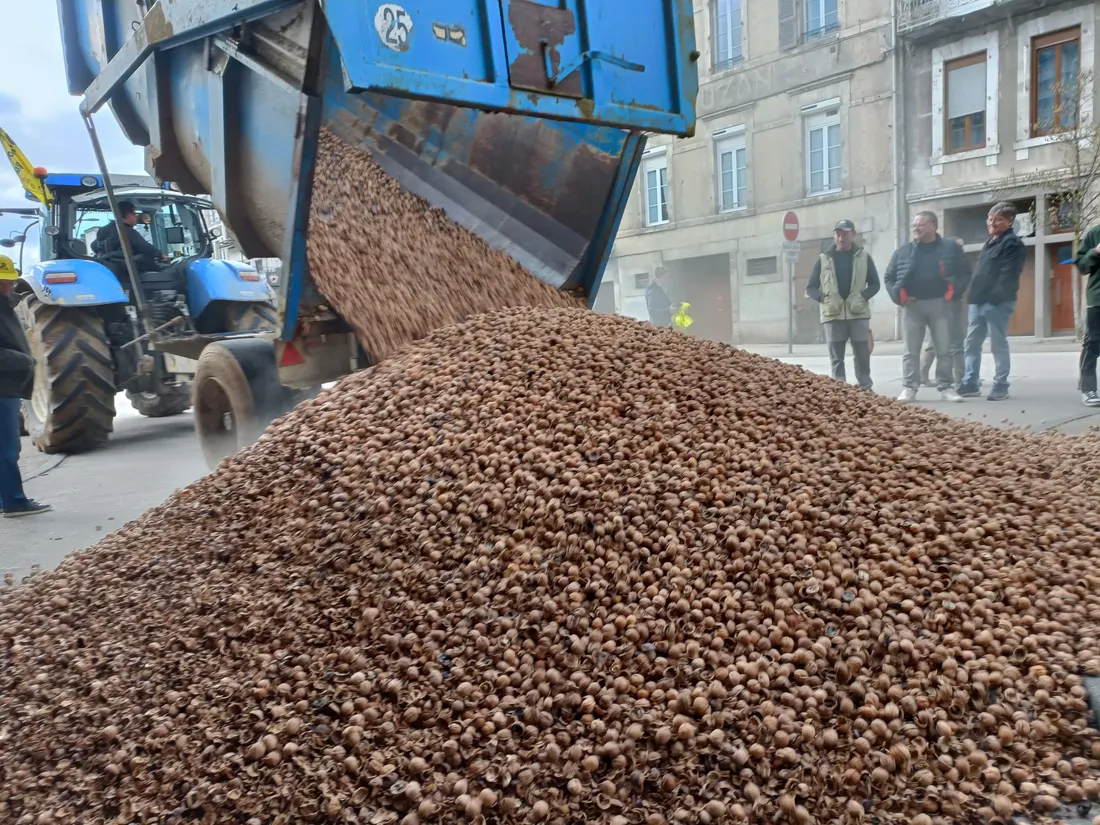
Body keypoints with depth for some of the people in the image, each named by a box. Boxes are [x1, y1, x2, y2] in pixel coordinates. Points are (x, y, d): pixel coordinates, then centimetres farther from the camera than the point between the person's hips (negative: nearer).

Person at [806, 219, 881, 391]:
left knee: (862, 355, 3)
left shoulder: (863, 256, 8)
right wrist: (824, 299, -11)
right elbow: (810, 289, 8)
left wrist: (863, 297, -9)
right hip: (832, 315, 0)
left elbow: (875, 284, 11)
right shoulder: (824, 259, 8)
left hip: (858, 314, 0)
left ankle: (866, 388, 13)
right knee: (836, 358, 1)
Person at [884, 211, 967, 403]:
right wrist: (898, 296, -2)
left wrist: (955, 292, -6)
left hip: (940, 305, -1)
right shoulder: (903, 251, 8)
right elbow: (889, 277, 12)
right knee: (911, 351, 3)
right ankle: (909, 388, 6)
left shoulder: (951, 248, 6)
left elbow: (964, 273, 9)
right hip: (912, 306, 1)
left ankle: (946, 387, 8)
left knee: (945, 349, 2)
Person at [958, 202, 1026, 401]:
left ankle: (1000, 387, 3)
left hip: (997, 302, -9)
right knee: (971, 343, 7)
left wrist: (995, 297, -25)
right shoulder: (990, 242, 22)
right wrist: (973, 295, 14)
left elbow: (1008, 275, -17)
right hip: (978, 301, 9)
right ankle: (970, 384, 11)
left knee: (998, 345, -3)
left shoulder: (1012, 243, -6)